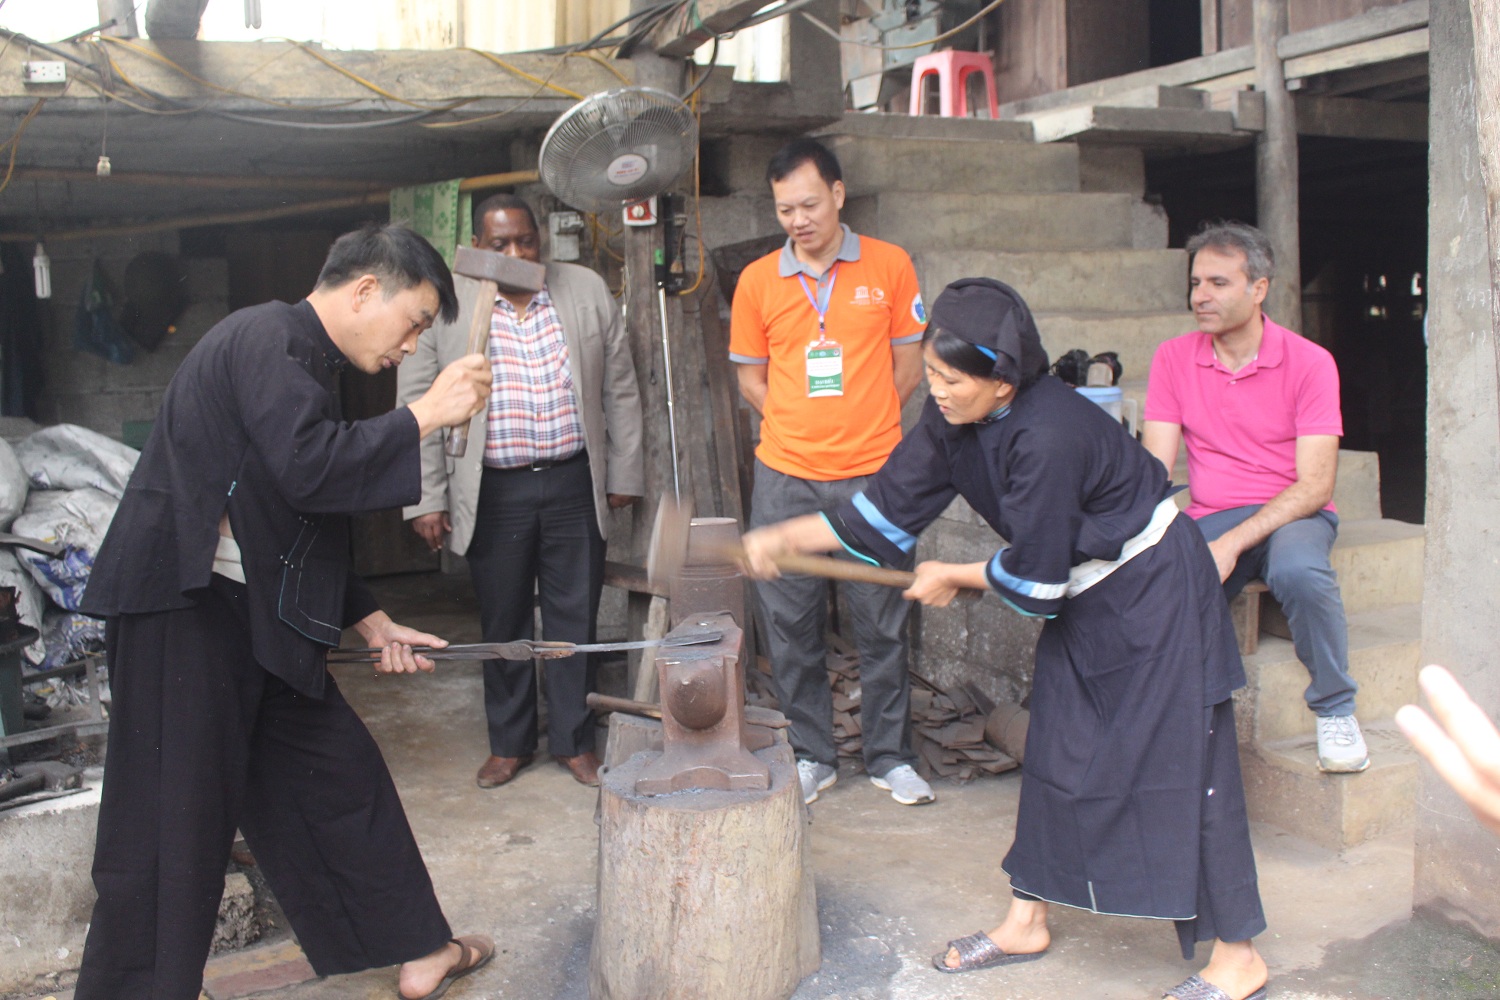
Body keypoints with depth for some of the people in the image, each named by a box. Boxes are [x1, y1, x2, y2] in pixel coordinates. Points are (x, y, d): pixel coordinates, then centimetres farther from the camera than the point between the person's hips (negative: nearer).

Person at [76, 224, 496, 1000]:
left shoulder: (302, 357, 18)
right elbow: (310, 469, -28)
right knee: (179, 814, -1)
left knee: (336, 771, 11)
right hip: (180, 608, -10)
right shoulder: (264, 339, -13)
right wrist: (424, 414, -19)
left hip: (253, 611, 10)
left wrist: (369, 622, 19)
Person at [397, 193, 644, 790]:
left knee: (574, 618, 7)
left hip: (574, 485, 1)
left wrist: (625, 474, 6)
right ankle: (509, 744, 26)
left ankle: (573, 741, 22)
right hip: (493, 492, -1)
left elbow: (620, 391, 8)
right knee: (502, 623, 9)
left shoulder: (588, 291, 4)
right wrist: (426, 498, -5)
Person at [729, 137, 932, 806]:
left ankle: (890, 757, 21)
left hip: (871, 474, -1)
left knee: (882, 623, 6)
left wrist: (856, 424, 3)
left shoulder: (889, 267, 2)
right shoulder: (758, 280, 5)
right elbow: (751, 379, 12)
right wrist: (802, 426, 1)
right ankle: (812, 756, 22)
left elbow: (908, 367, 8)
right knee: (790, 625, 6)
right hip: (785, 478, 1)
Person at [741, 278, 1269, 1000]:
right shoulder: (954, 421, -7)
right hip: (1080, 597, 9)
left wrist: (952, 578, -7)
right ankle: (1026, 922, 27)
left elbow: (1032, 575, -23)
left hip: (1154, 591, -8)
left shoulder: (1049, 436, -32)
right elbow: (887, 508, 1)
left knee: (1178, 763, -4)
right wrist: (784, 537, -6)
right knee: (1055, 755, 13)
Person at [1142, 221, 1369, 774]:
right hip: (1210, 517, 2)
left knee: (1298, 570, -37)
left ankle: (1335, 711, -11)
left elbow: (1315, 485, -13)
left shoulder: (1309, 362, -6)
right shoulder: (1173, 359, 3)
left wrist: (1233, 543, -25)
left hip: (1291, 515, -2)